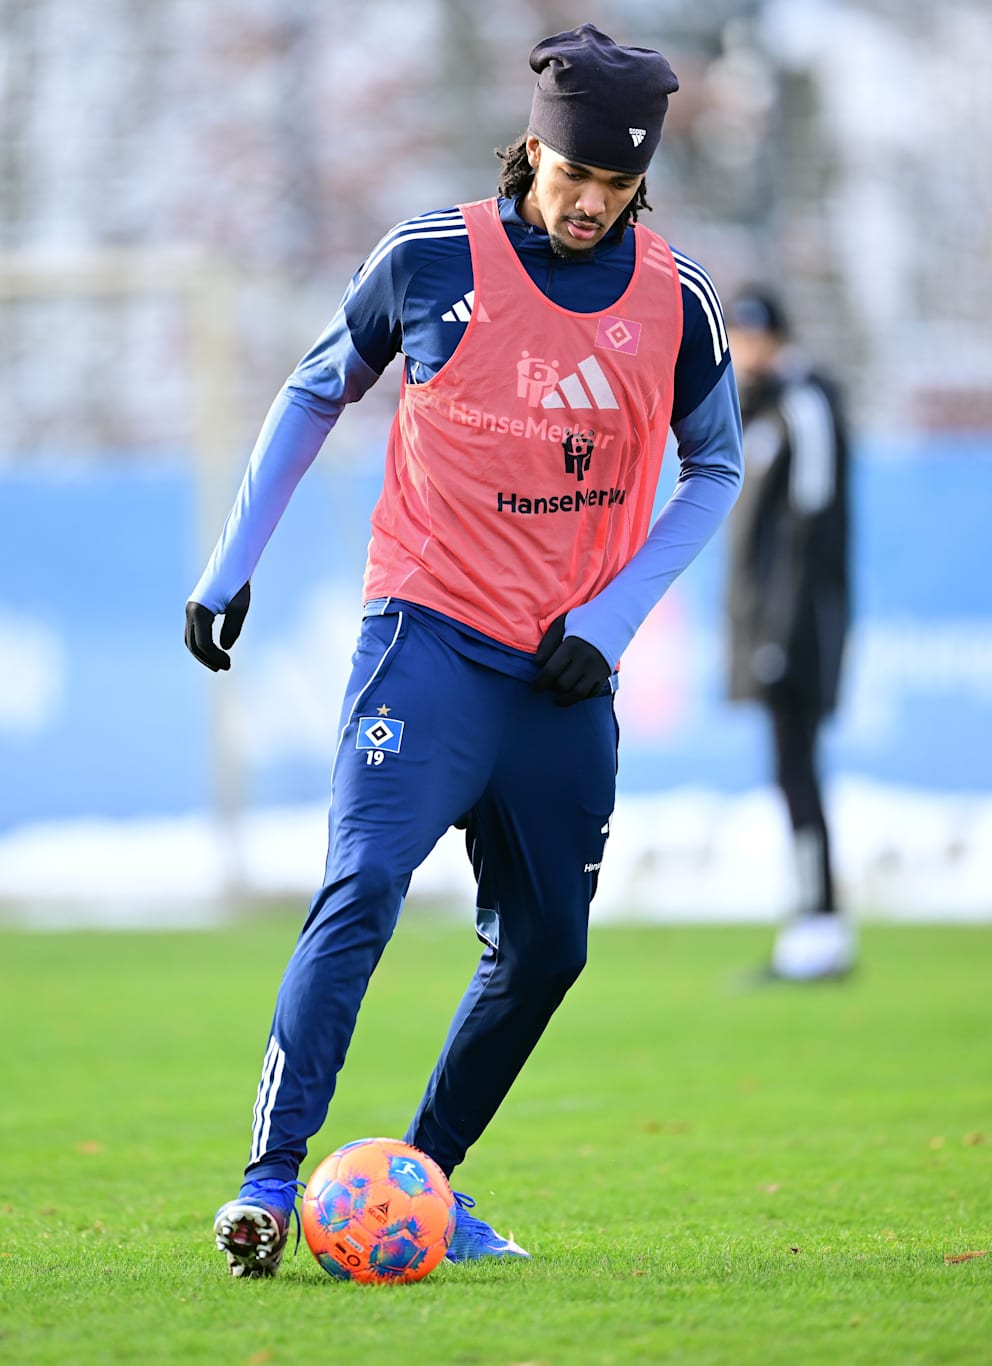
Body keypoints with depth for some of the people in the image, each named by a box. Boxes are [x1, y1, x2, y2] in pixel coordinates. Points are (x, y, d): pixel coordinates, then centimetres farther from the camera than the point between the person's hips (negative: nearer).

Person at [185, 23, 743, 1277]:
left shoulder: (677, 300, 0)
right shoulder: (433, 258, -5)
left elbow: (714, 470, 13)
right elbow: (316, 393, 9)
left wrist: (612, 616, 0)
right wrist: (229, 566, 5)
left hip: (568, 674, 4)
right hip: (430, 637, -4)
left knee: (544, 948, 6)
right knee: (363, 886, -21)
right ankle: (269, 1183, -26)